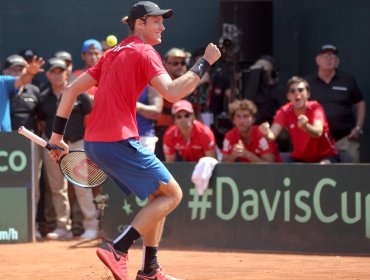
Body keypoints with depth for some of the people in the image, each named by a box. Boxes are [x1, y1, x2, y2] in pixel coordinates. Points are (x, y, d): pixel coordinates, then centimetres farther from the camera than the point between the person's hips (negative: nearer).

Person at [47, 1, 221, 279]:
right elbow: (172, 92, -20)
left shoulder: (113, 54, 20)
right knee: (172, 194, -2)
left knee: (159, 194, 19)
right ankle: (118, 249, -13)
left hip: (94, 142, 9)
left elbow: (71, 89, 18)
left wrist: (57, 134, 18)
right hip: (119, 142, -9)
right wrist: (205, 62, -12)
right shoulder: (145, 53, -6)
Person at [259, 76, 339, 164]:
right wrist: (267, 133, -53)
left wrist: (305, 126, -65)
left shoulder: (315, 108, -21)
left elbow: (318, 132, -41)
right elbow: (272, 135, -27)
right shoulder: (284, 111, -13)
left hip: (325, 156, -4)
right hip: (300, 158, 4)